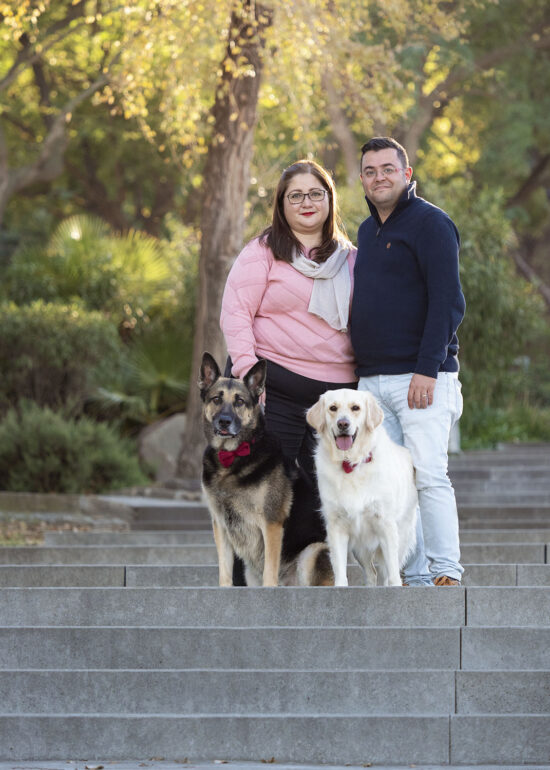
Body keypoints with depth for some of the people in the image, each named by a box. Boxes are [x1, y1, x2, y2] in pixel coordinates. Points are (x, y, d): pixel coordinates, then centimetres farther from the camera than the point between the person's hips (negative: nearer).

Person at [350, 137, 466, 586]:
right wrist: (358, 370, 16)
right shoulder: (367, 232, 19)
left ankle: (446, 572, -10)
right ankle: (414, 576, 7)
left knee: (428, 474, -12)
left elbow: (448, 303, -12)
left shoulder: (430, 224, -5)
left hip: (421, 377, -7)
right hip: (372, 380, 7)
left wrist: (428, 369, -19)